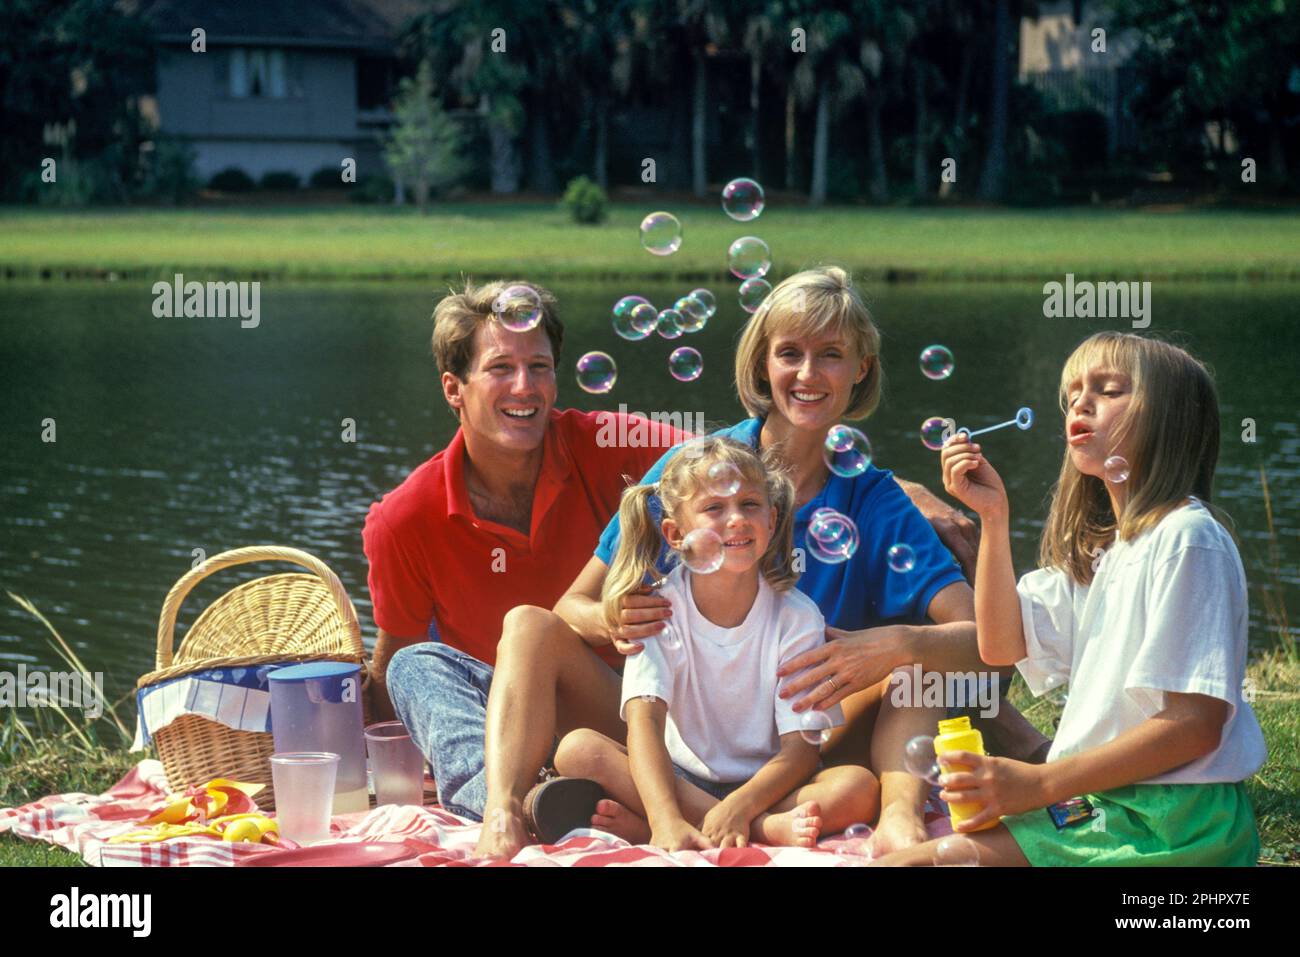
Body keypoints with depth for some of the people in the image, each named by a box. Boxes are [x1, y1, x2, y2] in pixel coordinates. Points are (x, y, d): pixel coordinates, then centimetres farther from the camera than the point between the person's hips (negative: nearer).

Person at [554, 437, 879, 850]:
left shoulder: (796, 616, -7)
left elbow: (801, 749, -13)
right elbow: (644, 718, -23)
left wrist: (738, 807, -34)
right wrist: (667, 820, -42)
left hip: (765, 784, 0)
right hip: (678, 781, 0)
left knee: (860, 787, -28)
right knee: (579, 749, -26)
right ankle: (765, 828, -30)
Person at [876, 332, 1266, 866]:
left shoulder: (1185, 538, -12)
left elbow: (1195, 724, -19)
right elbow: (1002, 644, 12)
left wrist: (1041, 784, -20)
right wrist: (993, 517, 2)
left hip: (1166, 819, -9)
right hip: (1101, 801, 9)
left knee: (910, 864, -18)